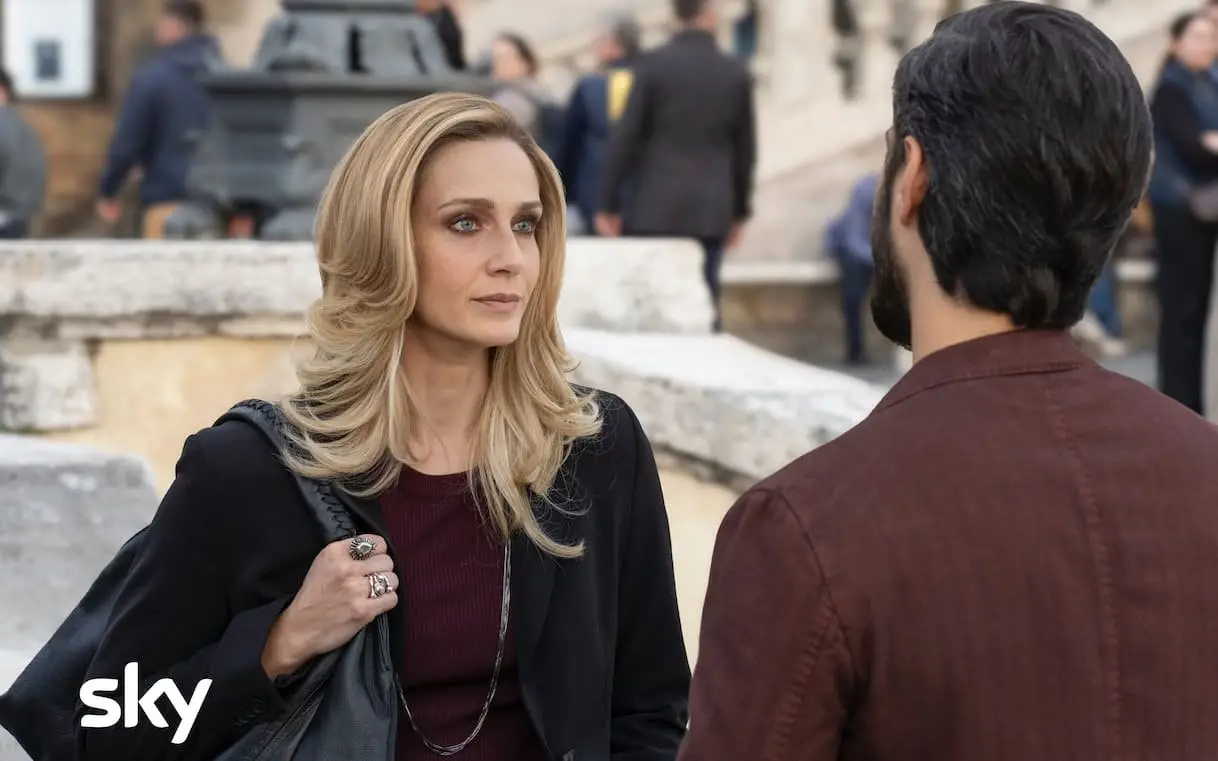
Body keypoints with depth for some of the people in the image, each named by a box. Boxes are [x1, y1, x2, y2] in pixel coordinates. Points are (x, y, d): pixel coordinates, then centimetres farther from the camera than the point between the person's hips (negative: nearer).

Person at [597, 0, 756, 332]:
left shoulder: (653, 64, -4)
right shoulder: (737, 73, 3)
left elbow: (625, 137, -5)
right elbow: (745, 149, 8)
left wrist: (609, 204, 1)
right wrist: (739, 211, 18)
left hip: (654, 208, -2)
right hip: (710, 210, 2)